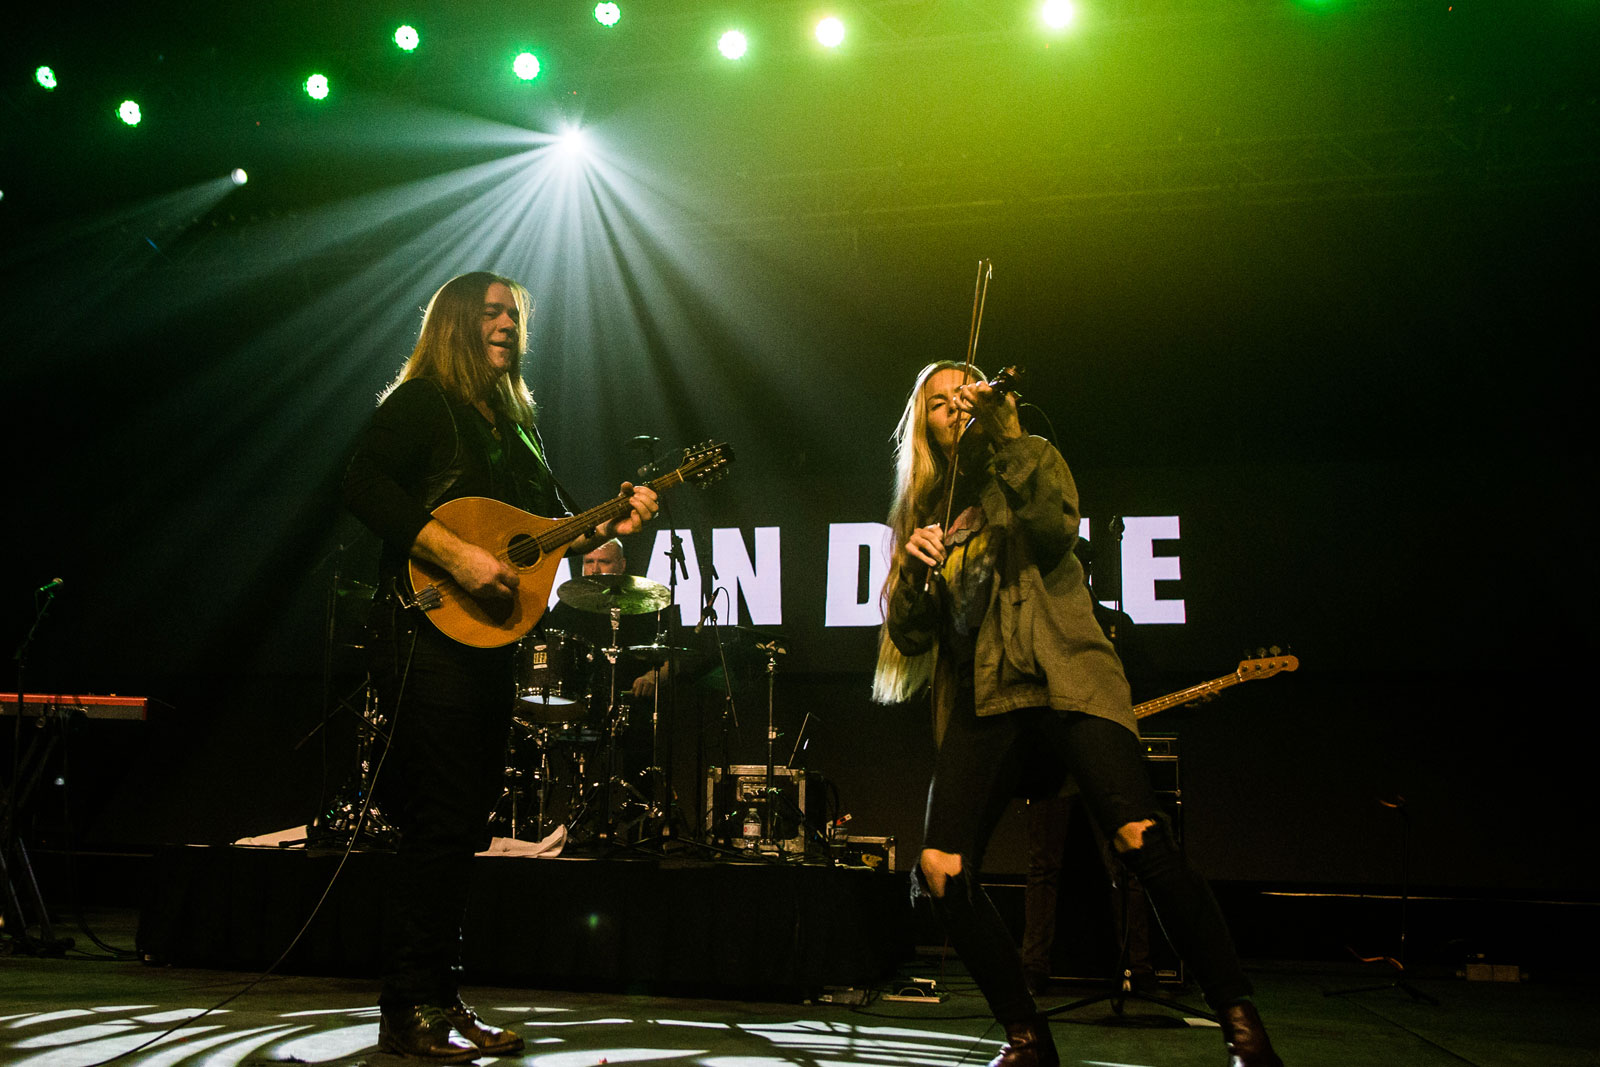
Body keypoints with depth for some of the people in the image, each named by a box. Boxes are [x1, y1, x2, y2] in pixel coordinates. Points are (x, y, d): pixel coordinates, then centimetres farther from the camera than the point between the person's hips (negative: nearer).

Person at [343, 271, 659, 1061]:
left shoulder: (515, 425, 22)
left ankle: (442, 1001, 20)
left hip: (490, 641, 9)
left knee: (462, 825, 11)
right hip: (428, 634, -8)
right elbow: (363, 485, -19)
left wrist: (609, 524, 3)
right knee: (441, 823, -10)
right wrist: (458, 555, -25)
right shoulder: (420, 403, -3)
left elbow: (547, 525, 21)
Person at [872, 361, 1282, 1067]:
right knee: (941, 871, -15)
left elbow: (1056, 530, -8)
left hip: (1062, 680, -3)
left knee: (1141, 839, -23)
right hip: (980, 702, 3)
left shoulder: (1031, 459, 15)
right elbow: (908, 635, 14)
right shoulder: (922, 512, 22)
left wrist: (997, 435, -11)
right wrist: (914, 566, -6)